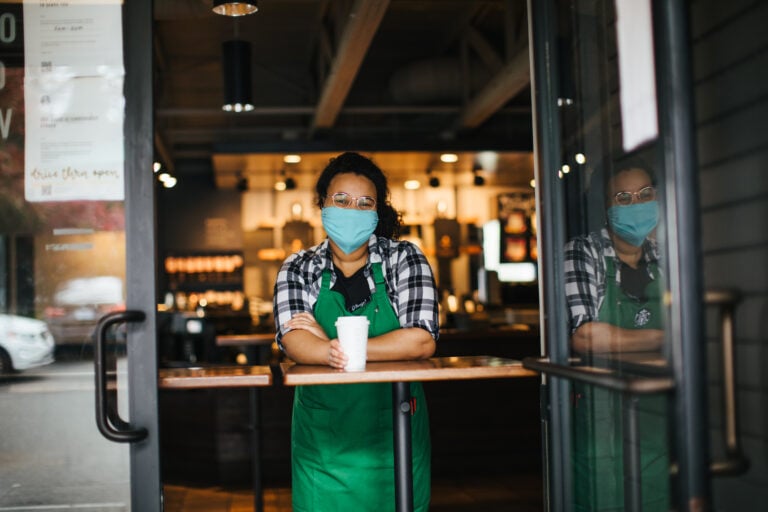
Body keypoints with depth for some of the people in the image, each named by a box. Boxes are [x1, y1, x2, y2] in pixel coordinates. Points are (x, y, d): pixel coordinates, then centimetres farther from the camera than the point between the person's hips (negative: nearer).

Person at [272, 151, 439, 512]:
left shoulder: (404, 259, -3)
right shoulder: (298, 269, 2)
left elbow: (421, 341, -15)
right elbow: (292, 341, -13)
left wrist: (338, 346, -19)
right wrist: (333, 354, -35)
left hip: (394, 432, -1)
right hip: (321, 438, 1)